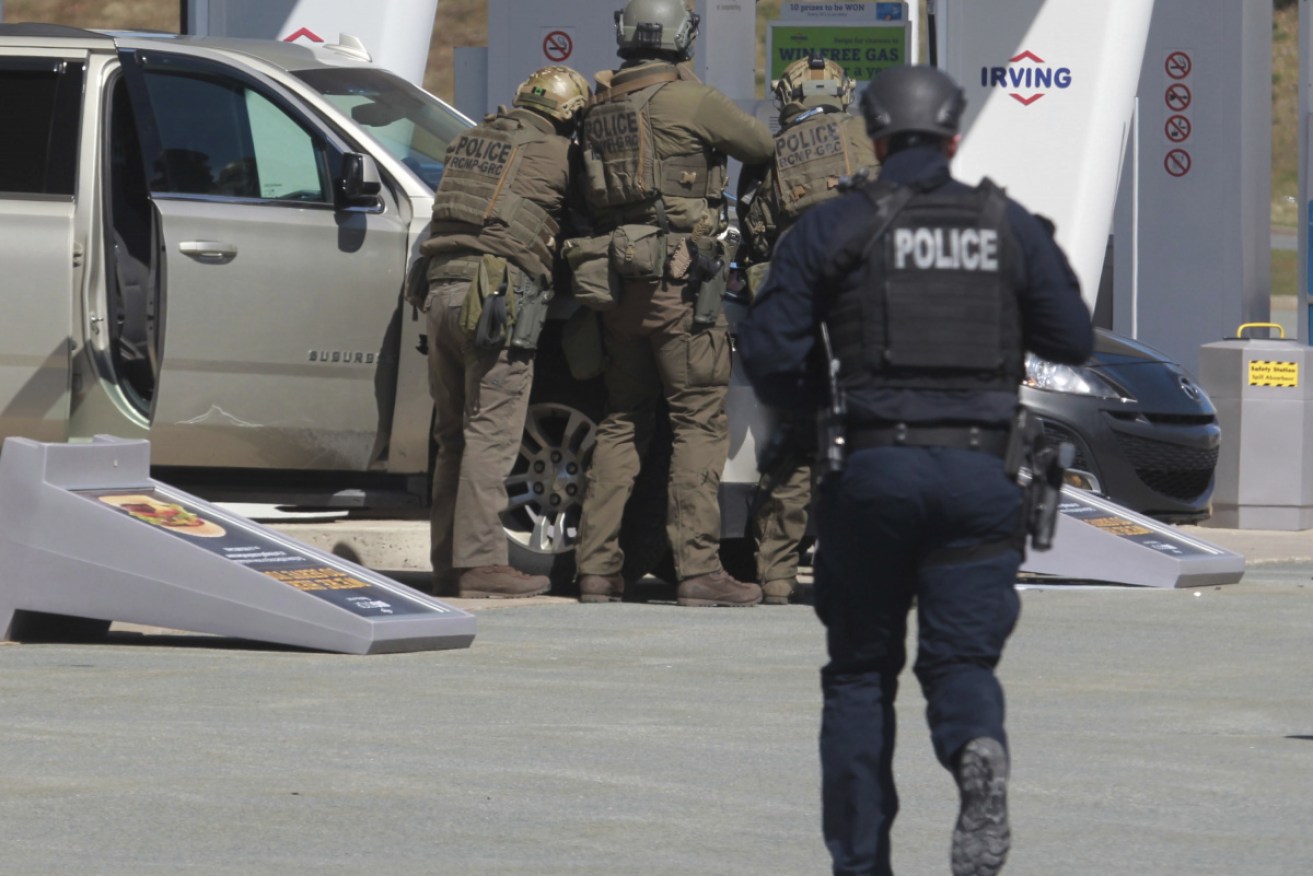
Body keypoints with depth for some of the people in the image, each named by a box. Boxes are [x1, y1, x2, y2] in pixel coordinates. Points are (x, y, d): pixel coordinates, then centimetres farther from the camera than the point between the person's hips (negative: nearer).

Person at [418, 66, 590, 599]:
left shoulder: (471, 142, 21)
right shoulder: (555, 154, 2)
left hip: (442, 292, 7)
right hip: (501, 292, -7)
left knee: (454, 436, 11)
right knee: (490, 435, -7)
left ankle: (448, 564, 11)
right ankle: (480, 562, -11)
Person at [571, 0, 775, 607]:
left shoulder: (600, 107, 13)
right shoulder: (689, 101, -6)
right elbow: (761, 147, 5)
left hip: (617, 280, 6)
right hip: (678, 277, -6)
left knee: (622, 422, 12)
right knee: (700, 420, -4)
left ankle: (596, 568, 9)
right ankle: (698, 568, -10)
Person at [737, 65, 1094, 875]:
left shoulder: (830, 229, 2)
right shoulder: (1011, 228, 7)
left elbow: (770, 352, -1)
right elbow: (1074, 340, 9)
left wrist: (805, 410, 20)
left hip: (875, 466, -1)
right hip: (979, 469, 1)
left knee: (860, 672, 12)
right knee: (962, 659, 4)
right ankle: (978, 750, -31)